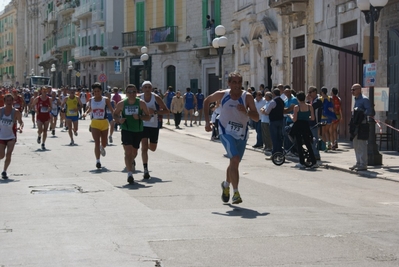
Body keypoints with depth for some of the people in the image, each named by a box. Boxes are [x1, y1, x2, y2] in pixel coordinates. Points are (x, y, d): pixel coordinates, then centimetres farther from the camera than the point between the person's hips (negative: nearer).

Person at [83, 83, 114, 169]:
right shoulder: (91, 100, 2)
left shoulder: (106, 100, -5)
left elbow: (111, 109, -4)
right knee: (97, 142, -10)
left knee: (104, 143, 14)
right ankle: (97, 161, -5)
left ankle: (102, 148, 51)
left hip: (104, 123, 0)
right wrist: (86, 113, 1)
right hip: (94, 123, 0)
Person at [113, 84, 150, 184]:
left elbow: (148, 117, -2)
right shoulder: (121, 104, -3)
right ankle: (130, 174, -18)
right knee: (128, 152, -16)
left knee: (134, 153, 15)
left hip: (138, 131, 2)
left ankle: (130, 163, 47)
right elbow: (115, 114, 10)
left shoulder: (141, 103, -4)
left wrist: (139, 117, -21)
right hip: (126, 130, -2)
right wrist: (119, 120, -12)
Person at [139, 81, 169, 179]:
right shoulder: (139, 98, -4)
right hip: (143, 125, -1)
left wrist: (155, 111, -22)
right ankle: (145, 170, -9)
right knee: (144, 147, -11)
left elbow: (167, 111, -8)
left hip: (154, 126, 1)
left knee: (153, 148, 12)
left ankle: (148, 145, 50)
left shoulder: (156, 98, -8)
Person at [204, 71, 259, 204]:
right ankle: (236, 193, -20)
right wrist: (207, 121, 5)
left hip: (242, 134, 3)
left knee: (234, 162, 16)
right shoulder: (222, 95, -8)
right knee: (235, 160, -22)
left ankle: (226, 185, 45)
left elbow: (256, 118, -10)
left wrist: (246, 112, -29)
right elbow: (207, 101, 11)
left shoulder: (247, 97, -9)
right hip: (226, 132, -2)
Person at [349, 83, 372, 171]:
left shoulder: (364, 99, -11)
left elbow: (370, 111, -17)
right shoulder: (356, 99, 17)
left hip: (362, 125, -9)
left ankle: (363, 164, -3)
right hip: (356, 125, 9)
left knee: (362, 145, -7)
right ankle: (358, 163, 22)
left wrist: (361, 113, -21)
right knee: (356, 145, 13)